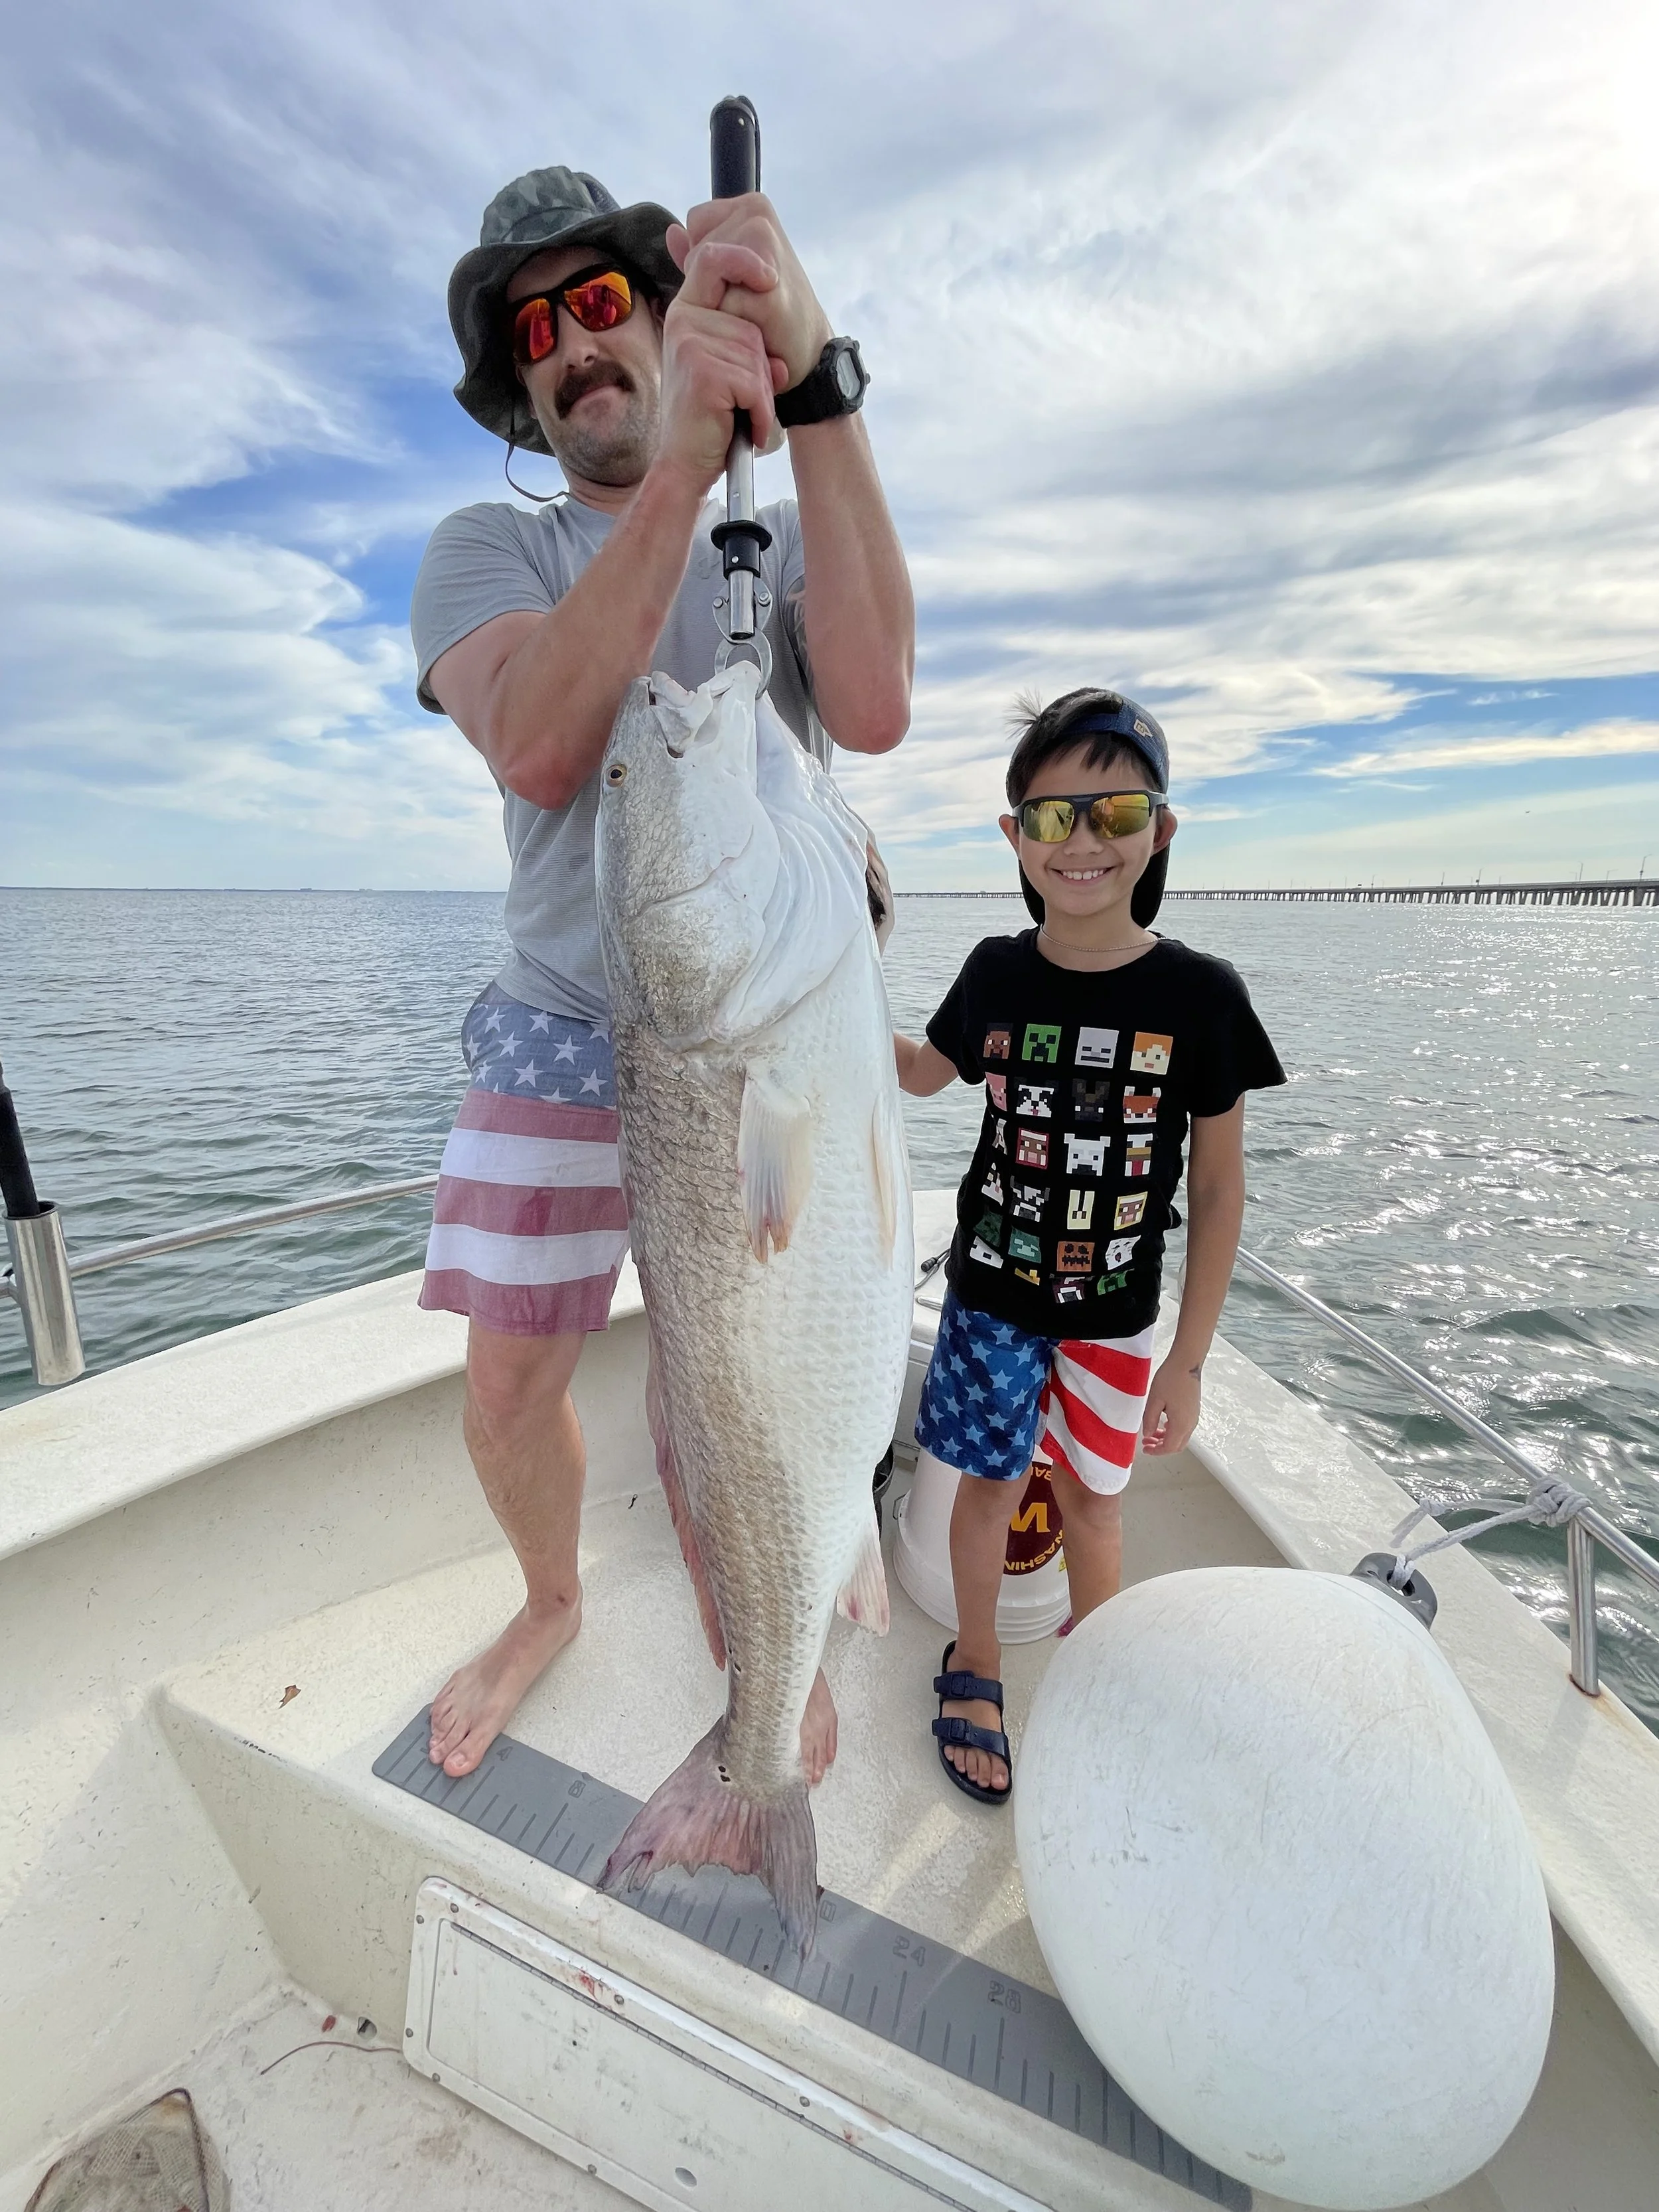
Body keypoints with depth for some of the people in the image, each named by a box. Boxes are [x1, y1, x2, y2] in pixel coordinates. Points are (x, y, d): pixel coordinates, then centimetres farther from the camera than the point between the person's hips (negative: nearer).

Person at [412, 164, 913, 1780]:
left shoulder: (790, 541, 8)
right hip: (561, 1045, 1)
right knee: (508, 1389, 10)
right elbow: (536, 748, -19)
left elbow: (871, 710, -16)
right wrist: (683, 457, -25)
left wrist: (810, 384, -21)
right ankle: (551, 1605, 44)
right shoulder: (487, 550, 6)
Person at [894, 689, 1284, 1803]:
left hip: (1114, 1313, -1)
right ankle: (976, 1663, 41)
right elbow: (924, 1072, 12)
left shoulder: (1199, 994, -14)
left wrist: (1188, 1360, -6)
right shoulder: (998, 972, -7)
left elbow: (1218, 1188, -8)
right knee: (991, 1481, 14)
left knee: (1091, 1493, 17)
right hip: (991, 1292, 1)